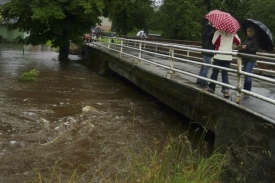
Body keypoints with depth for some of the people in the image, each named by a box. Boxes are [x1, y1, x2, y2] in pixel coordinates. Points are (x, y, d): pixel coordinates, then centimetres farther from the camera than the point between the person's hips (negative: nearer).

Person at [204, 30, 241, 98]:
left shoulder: (218, 32, -6)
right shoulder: (233, 33, 5)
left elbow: (214, 42, -10)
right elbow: (238, 42, 6)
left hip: (219, 56, -3)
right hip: (228, 57, 3)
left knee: (215, 72, 9)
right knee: (225, 74, 6)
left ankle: (211, 88, 18)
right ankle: (226, 90, -5)